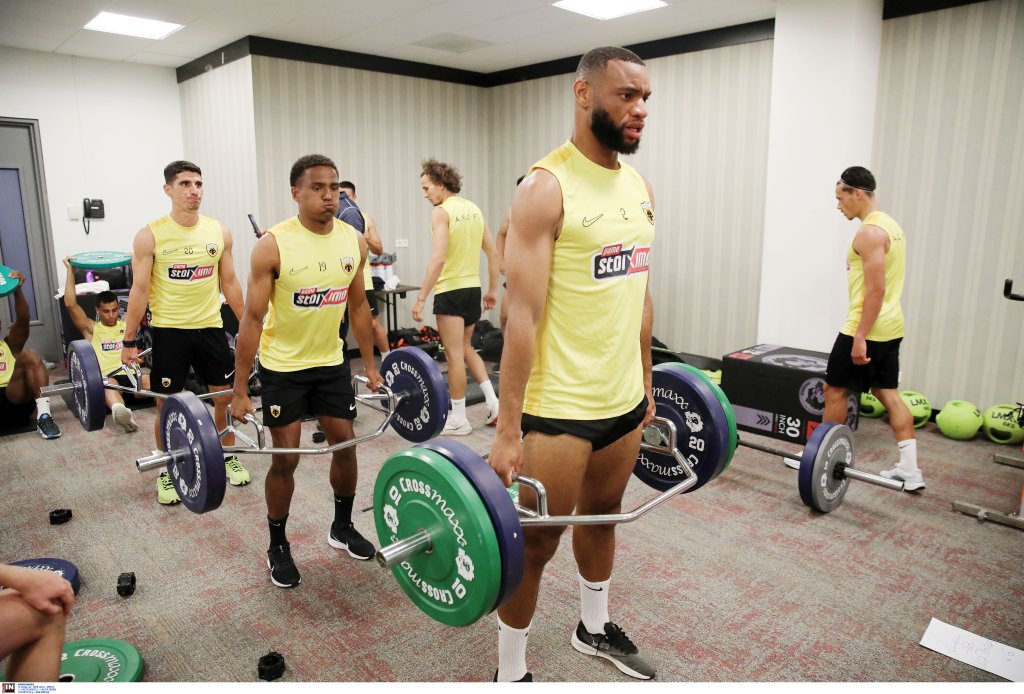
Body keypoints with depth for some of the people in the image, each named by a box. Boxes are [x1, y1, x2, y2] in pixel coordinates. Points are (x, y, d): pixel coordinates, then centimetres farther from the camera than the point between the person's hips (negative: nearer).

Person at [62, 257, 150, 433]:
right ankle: (122, 412, -73)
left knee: (150, 380, -35)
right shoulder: (91, 328, 19)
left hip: (130, 374, 3)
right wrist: (70, 269, 9)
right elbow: (70, 304, 6)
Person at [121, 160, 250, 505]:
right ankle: (167, 473, 24)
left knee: (226, 396, 9)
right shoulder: (150, 236, -8)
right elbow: (139, 290, -5)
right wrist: (129, 341, -5)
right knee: (167, 404, 6)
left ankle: (228, 458, 30)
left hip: (210, 327, 3)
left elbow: (229, 283, 8)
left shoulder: (219, 231, 1)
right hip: (168, 331, -3)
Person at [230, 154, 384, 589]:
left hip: (331, 362, 5)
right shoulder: (273, 245, -18)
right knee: (286, 458, 2)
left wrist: (370, 365, 8)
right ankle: (278, 547, 23)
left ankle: (342, 528, 33)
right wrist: (240, 390, -15)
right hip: (282, 366, -4)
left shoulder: (354, 241, -4)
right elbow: (252, 319, -16)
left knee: (346, 445, 10)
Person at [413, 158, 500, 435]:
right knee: (466, 349, 21)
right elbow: (493, 252, 12)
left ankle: (459, 420, 10)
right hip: (473, 288, 8)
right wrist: (492, 289, 18)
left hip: (451, 290, -8)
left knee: (454, 354, 1)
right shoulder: (474, 209, 11)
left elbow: (438, 258, -23)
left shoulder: (442, 212, -12)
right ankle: (493, 401, 15)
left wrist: (421, 298, -21)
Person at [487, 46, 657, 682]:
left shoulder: (641, 188, 9)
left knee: (603, 515, 24)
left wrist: (645, 385, 18)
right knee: (535, 543, 6)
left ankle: (595, 628, 48)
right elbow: (523, 315, -19)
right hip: (558, 407, -7)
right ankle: (511, 672, 28)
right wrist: (507, 431, -19)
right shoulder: (547, 187, -14)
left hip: (624, 399, 8)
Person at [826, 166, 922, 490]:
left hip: (866, 329, -10)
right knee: (888, 393, 11)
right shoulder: (890, 226, 15)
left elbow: (875, 289, -24)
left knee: (835, 390, 4)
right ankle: (910, 469, 11)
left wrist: (860, 337, -24)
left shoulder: (870, 232, -18)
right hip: (890, 327, 10)